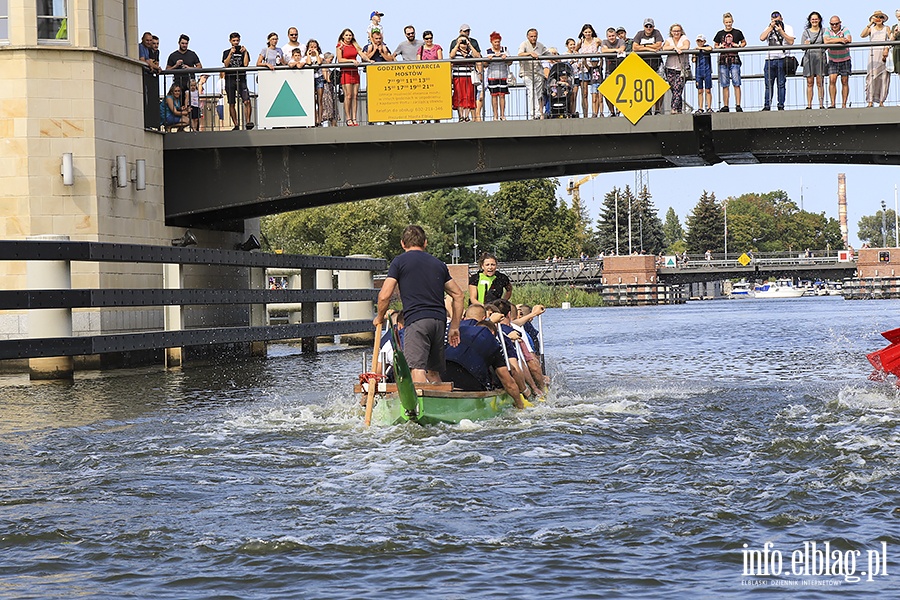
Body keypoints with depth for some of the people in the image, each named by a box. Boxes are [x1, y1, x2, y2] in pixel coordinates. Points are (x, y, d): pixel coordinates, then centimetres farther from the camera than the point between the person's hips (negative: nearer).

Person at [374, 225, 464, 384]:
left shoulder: (399, 262, 6)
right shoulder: (439, 264, 22)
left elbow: (384, 296, -1)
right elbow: (458, 295, 21)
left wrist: (379, 318, 17)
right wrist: (454, 327, 24)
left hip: (416, 320, -6)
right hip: (439, 320, 6)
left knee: (417, 368, -15)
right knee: (434, 371, 15)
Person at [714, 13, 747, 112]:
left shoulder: (737, 33, 5)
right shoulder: (720, 34, 10)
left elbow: (744, 42, 15)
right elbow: (715, 46, 19)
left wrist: (739, 46, -4)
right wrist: (720, 46, -2)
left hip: (734, 60, -2)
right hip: (723, 60, 2)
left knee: (736, 84, -6)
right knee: (725, 85, 3)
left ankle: (738, 106, -5)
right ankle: (725, 106, 7)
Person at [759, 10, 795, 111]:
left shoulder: (788, 28, 9)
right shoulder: (768, 29, 16)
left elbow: (791, 42, -5)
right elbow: (761, 38, -2)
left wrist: (781, 31, -6)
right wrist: (771, 27, -2)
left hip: (782, 59, -2)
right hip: (769, 59, 2)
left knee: (781, 84, -2)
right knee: (769, 84, 1)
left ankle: (781, 106, 1)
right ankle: (767, 106, 4)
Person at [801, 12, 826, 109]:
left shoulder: (823, 31, 10)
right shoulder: (806, 32, 13)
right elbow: (802, 46, 10)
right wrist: (806, 44, -11)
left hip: (820, 57, -1)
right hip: (809, 58, 1)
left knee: (820, 83, -4)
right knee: (809, 83, -1)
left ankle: (821, 105, -4)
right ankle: (809, 105, -1)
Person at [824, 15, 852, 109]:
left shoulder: (845, 30, -6)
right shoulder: (828, 31, -1)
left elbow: (848, 40, -25)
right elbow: (826, 41, -19)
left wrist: (832, 40, -23)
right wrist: (839, 39, -23)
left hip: (845, 60, -1)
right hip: (832, 60, 1)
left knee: (845, 82, 2)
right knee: (832, 80, -12)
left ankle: (844, 104, 6)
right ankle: (833, 103, -11)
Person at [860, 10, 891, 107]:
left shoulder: (886, 28, 13)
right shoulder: (871, 28, 11)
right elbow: (862, 35, -7)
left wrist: (887, 49, -15)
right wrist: (870, 24, -9)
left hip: (884, 54, 1)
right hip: (873, 54, -1)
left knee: (884, 77, -3)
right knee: (872, 75, -12)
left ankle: (881, 101, 0)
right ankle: (870, 101, -14)